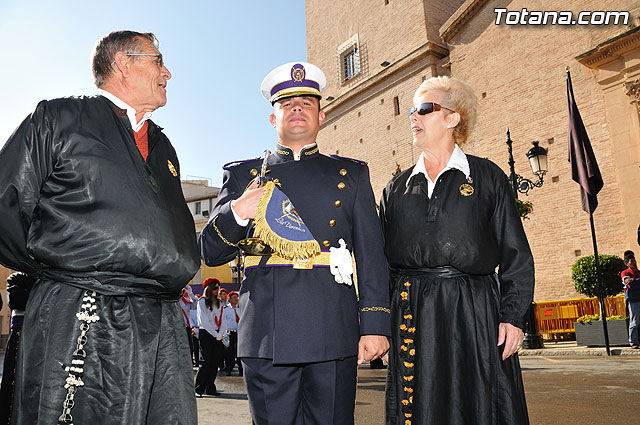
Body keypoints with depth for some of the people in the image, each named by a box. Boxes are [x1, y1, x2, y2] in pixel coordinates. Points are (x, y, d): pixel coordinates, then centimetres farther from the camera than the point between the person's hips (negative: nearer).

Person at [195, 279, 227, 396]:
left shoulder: (220, 303, 15)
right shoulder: (202, 301, -1)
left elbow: (223, 319, 11)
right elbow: (204, 321, -8)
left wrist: (221, 333, -6)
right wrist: (215, 334, -12)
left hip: (218, 335, 5)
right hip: (206, 334, -5)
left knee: (215, 361, 3)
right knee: (207, 361, -10)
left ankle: (210, 388, 10)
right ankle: (198, 389, -3)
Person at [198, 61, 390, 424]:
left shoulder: (352, 174, 14)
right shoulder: (243, 175, 14)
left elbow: (372, 255, 8)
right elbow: (210, 252, 10)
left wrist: (375, 325, -2)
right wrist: (236, 213, -11)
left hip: (334, 337, 0)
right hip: (266, 337, 0)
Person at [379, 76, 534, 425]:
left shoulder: (487, 177, 5)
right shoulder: (397, 187, 12)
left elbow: (516, 254, 2)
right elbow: (383, 260, 11)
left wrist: (513, 316, -6)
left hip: (474, 313, -2)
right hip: (412, 317, 2)